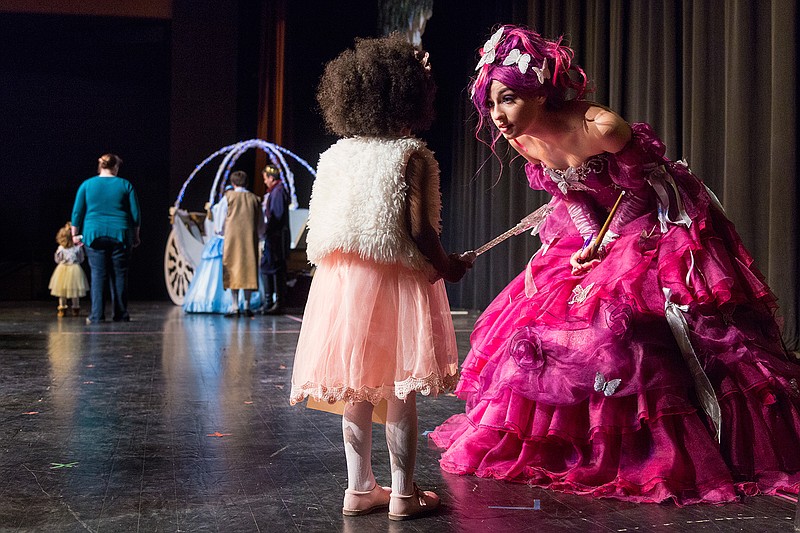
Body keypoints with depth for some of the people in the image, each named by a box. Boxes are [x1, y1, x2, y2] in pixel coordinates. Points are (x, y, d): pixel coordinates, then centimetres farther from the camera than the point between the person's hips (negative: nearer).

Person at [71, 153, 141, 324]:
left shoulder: (87, 185, 6)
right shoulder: (125, 185, 4)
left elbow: (77, 212, 5)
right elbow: (135, 214, 4)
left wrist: (75, 234, 14)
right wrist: (135, 236, 14)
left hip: (94, 235, 0)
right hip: (120, 235, 0)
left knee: (98, 275, 0)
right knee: (119, 275, 5)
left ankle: (96, 315, -6)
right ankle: (120, 315, 7)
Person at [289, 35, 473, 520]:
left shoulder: (335, 155, 6)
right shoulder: (412, 156, -10)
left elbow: (319, 228, 7)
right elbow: (419, 230, -16)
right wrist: (446, 267, 0)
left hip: (344, 280, 5)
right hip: (399, 282, -5)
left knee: (357, 391, 12)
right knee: (401, 392, 3)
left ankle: (360, 488, 19)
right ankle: (404, 493, 11)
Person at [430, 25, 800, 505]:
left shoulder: (600, 129, -32)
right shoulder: (523, 139, -10)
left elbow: (638, 186, -16)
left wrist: (602, 244, -13)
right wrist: (588, 240, -7)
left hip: (653, 225, -7)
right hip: (594, 230, 8)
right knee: (541, 312, 8)